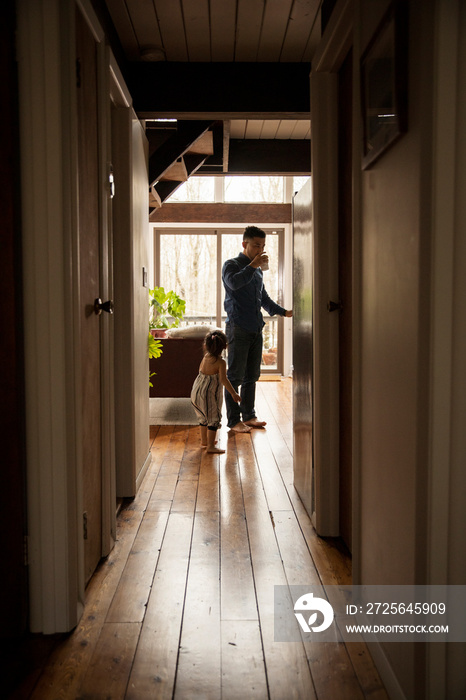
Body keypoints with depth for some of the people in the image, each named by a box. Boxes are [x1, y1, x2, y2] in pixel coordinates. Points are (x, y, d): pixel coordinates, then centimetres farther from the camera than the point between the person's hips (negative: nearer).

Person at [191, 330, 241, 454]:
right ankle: (210, 446, -3)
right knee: (214, 418, 0)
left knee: (204, 417, 23)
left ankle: (204, 440, 36)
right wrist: (233, 393, -21)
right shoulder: (221, 362, -17)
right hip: (210, 393, -8)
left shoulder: (205, 356, 4)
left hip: (197, 391, 8)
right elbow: (223, 379, -25)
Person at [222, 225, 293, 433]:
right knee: (235, 376, -4)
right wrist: (253, 265, -24)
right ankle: (233, 421, 1)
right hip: (238, 328, -7)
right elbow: (233, 282, -25)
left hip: (256, 329, 7)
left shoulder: (257, 270, 19)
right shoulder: (231, 265, -2)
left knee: (251, 376, 11)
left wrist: (284, 312, 20)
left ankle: (249, 416, 20)